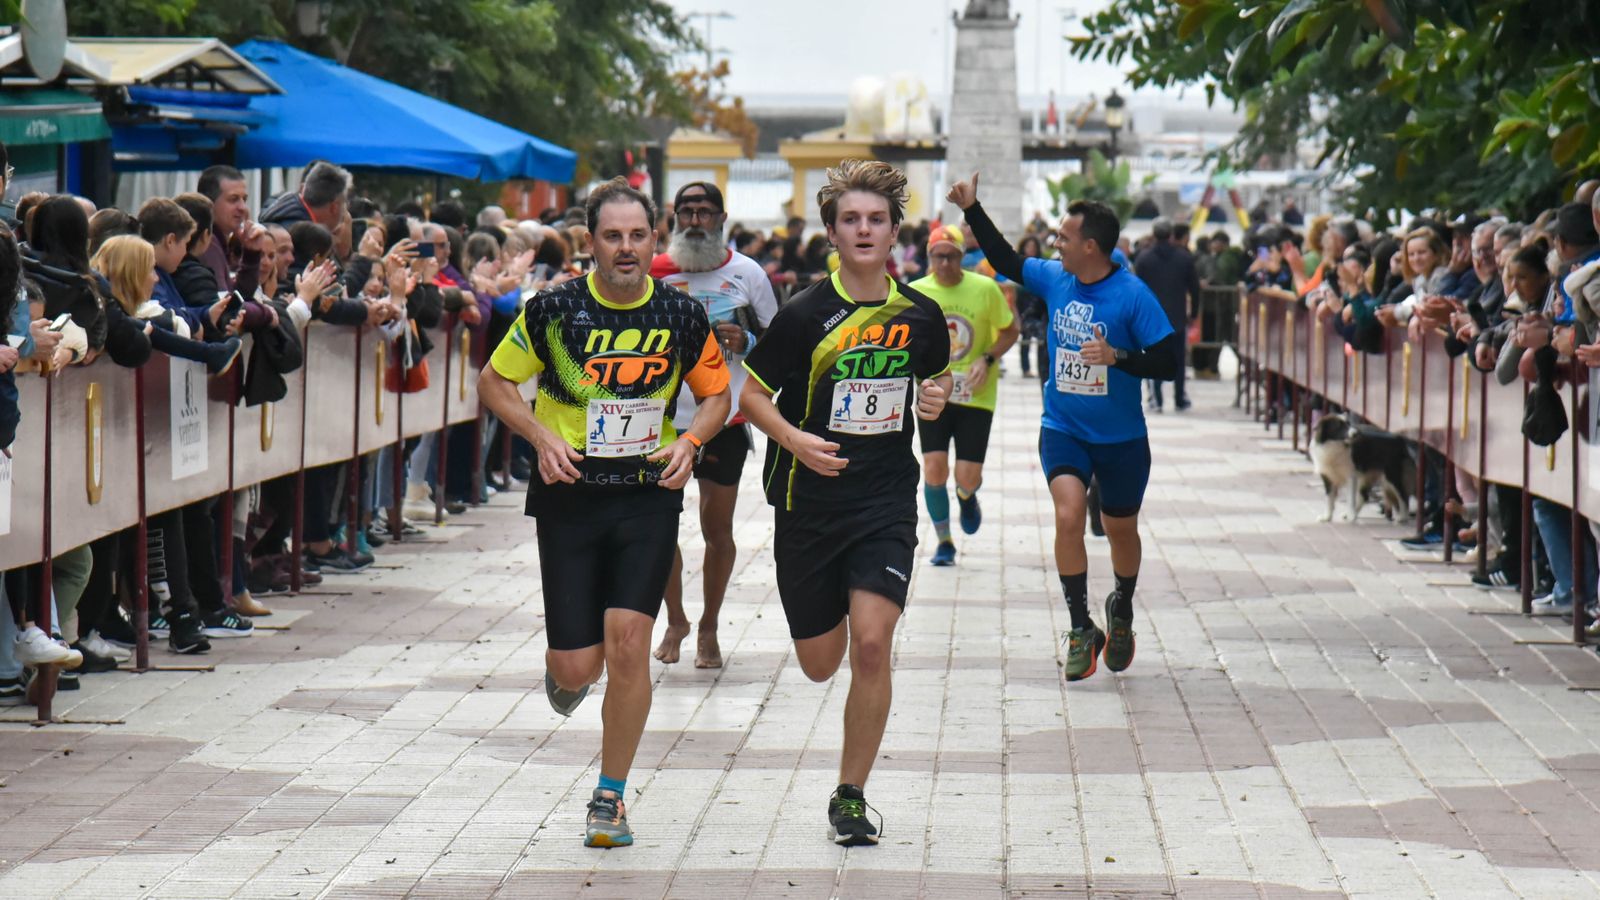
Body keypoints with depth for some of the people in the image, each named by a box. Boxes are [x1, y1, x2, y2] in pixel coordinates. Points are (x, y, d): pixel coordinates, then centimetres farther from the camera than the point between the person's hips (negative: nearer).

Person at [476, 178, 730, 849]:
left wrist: (688, 442, -5)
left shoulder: (682, 316, -1)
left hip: (649, 495, 0)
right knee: (577, 667, -1)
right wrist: (543, 437, -10)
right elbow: (493, 381, 6)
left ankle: (611, 797, 3)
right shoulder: (555, 310, -5)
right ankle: (563, 668, 41)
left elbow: (718, 393, 14)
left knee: (628, 642, -13)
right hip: (569, 497, 0)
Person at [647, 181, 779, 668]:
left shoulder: (747, 273, 1)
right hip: (665, 416, 1)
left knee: (718, 530, 4)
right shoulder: (655, 271, 2)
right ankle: (675, 619, 20)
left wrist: (746, 341, -12)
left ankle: (709, 628, 20)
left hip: (726, 416, 0)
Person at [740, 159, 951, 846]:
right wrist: (794, 438, -18)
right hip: (809, 505, 0)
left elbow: (937, 377, 22)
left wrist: (936, 399, -1)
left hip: (887, 501, 1)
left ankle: (851, 796, -3)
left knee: (871, 644, -16)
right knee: (820, 665, 9)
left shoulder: (920, 315, 2)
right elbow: (751, 394, 0)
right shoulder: (805, 314, -7)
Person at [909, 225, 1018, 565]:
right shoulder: (915, 293, -4)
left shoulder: (985, 288, -7)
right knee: (934, 471, -10)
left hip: (976, 395, -1)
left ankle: (967, 497, 36)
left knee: (968, 478, -4)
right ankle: (944, 543, 11)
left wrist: (987, 359, -12)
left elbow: (1010, 331, 4)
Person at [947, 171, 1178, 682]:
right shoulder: (1054, 279, -2)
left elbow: (1168, 363, -17)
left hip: (1121, 437, -2)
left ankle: (1122, 612, 42)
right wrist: (971, 210, 14)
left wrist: (1118, 356, -31)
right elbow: (1006, 261, 17)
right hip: (1063, 429, 3)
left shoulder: (1132, 295, -17)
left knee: (1120, 529, 13)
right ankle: (1081, 629, -8)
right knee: (1068, 516, -18)